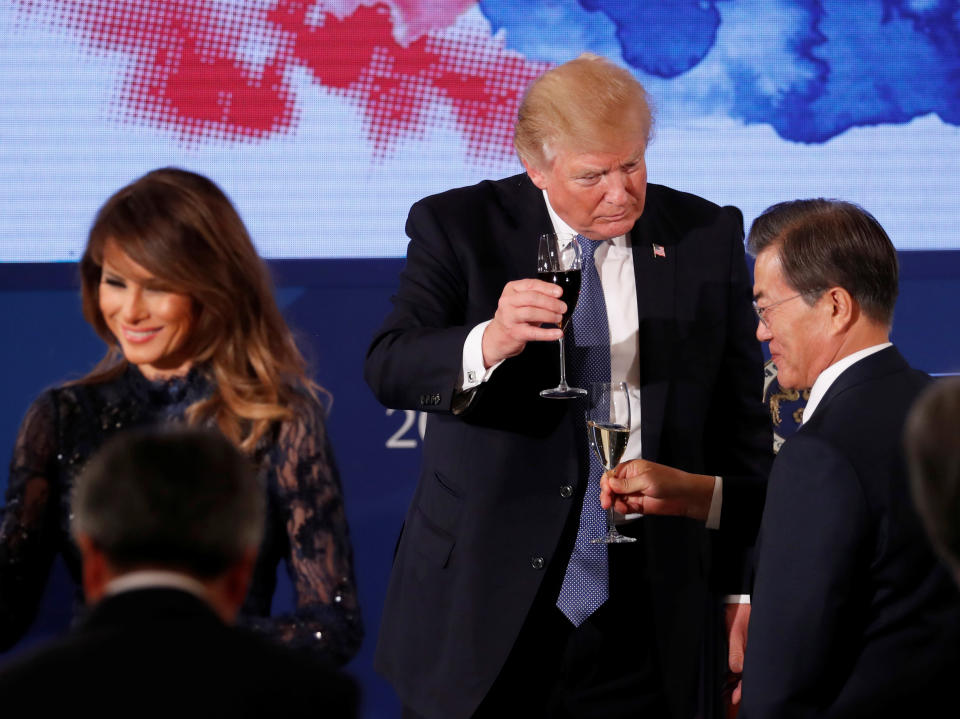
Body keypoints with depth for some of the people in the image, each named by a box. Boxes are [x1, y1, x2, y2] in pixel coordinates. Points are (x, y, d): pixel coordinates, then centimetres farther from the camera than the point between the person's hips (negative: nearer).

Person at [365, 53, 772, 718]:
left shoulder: (708, 236, 5)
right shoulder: (458, 229, -1)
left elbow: (740, 426, 9)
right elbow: (388, 370, -15)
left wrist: (745, 591, 7)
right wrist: (488, 343, -35)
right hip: (482, 614, -1)